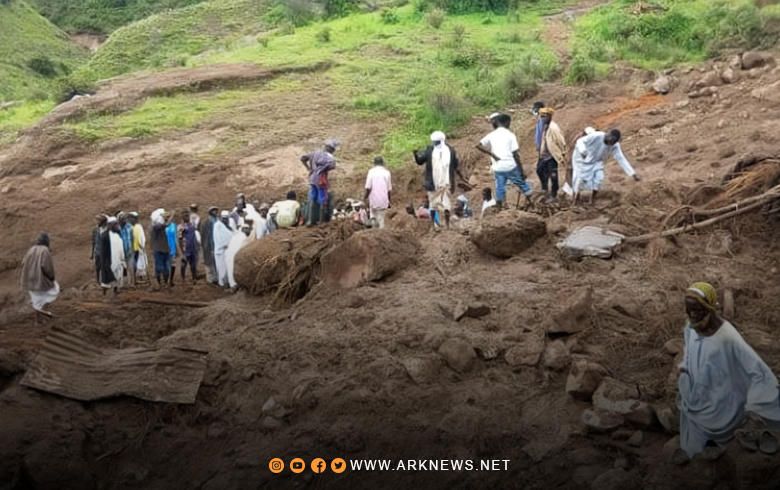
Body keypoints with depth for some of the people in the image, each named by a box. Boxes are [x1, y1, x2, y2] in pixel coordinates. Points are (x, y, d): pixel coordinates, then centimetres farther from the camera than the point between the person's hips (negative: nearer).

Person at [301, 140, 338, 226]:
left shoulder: (316, 153, 10)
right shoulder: (329, 156, -9)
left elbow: (303, 158, 9)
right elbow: (332, 165, -28)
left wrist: (308, 168, 8)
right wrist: (326, 169, -8)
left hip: (312, 178, 6)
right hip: (321, 180, -6)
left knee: (312, 201, 13)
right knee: (323, 202, 6)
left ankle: (310, 220, 8)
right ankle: (321, 221, 12)